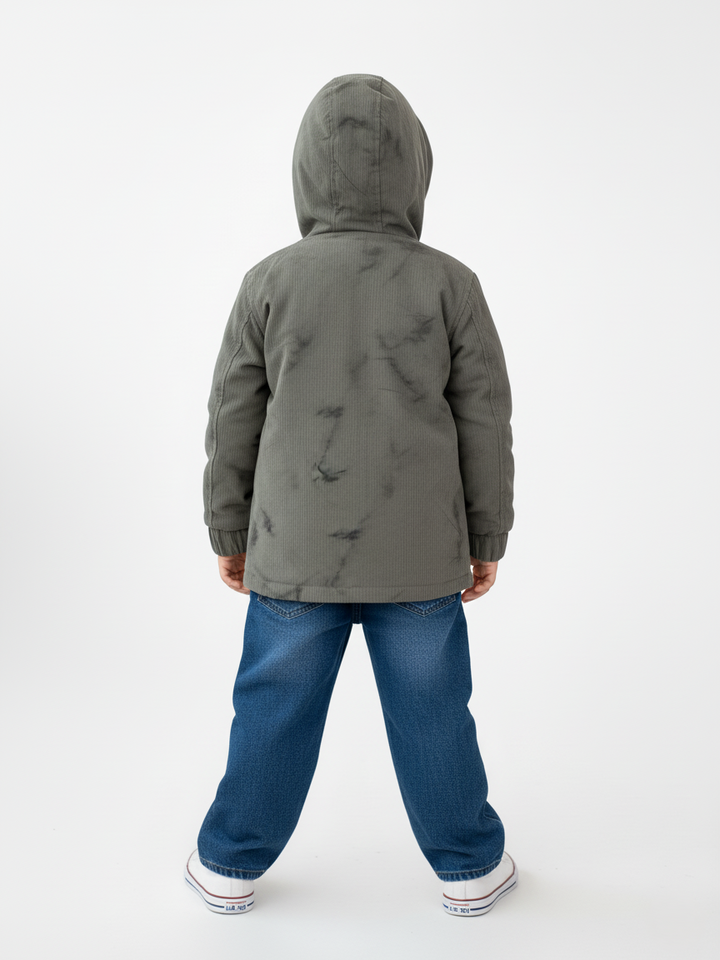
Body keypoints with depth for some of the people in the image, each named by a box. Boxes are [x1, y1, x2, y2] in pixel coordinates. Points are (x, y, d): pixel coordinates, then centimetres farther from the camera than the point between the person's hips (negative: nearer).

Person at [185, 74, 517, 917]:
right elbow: (485, 427, -3)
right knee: (431, 712, 14)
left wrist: (229, 533, 11)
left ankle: (230, 864, 32)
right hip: (419, 555, 0)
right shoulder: (451, 285, -6)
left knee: (274, 711, 15)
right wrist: (487, 539, 9)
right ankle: (471, 866, 32)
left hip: (296, 552, 1)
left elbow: (234, 424, -1)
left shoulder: (268, 282, -6)